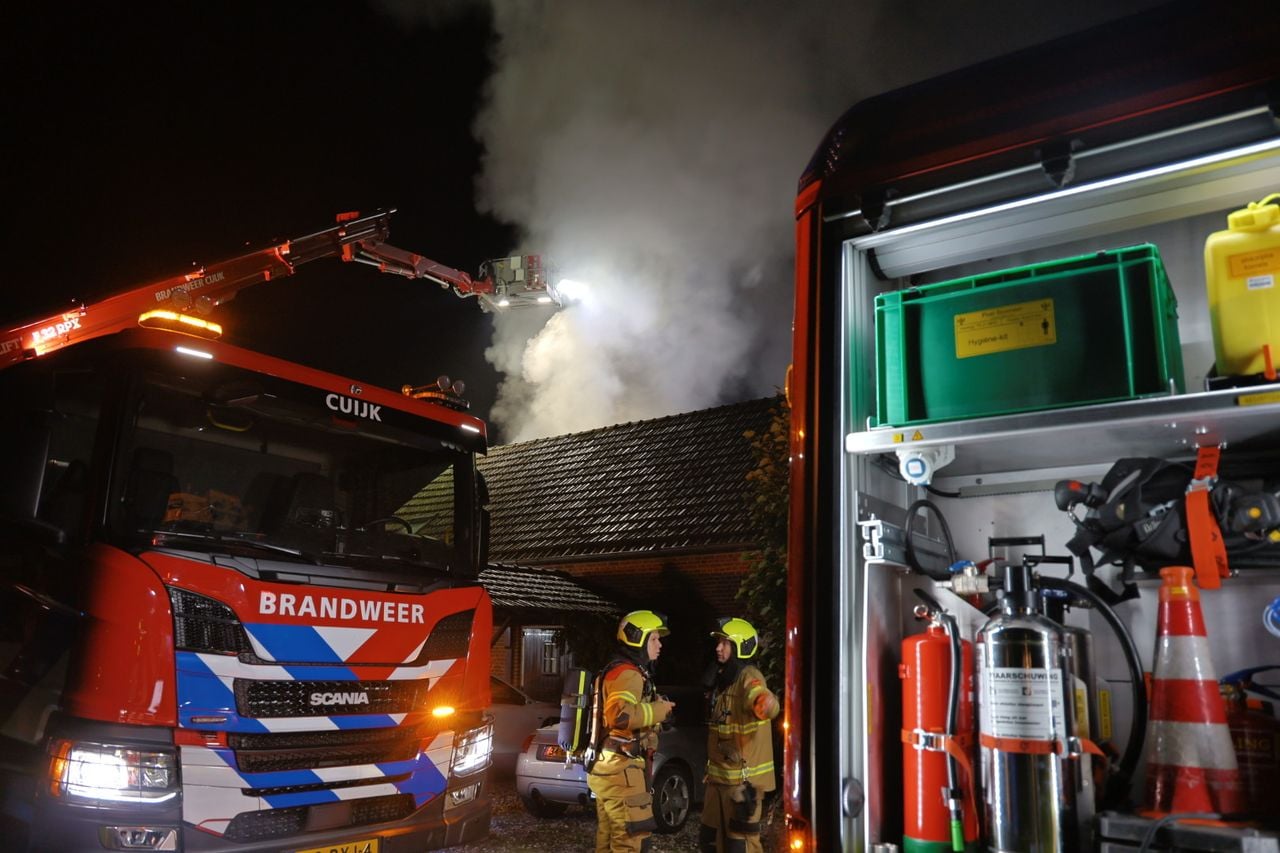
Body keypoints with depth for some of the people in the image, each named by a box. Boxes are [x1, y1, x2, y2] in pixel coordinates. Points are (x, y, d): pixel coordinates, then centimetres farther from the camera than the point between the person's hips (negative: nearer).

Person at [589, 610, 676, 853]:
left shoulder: (622, 671, 19)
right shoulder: (627, 672, -16)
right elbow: (620, 714, -33)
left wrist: (657, 709, 6)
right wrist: (658, 710, -20)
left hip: (612, 765, 11)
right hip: (622, 768, -11)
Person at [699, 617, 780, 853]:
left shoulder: (748, 677, -15)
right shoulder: (723, 679, 13)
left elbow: (767, 706, -37)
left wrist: (766, 704, -60)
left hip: (744, 778, -9)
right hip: (719, 776, 9)